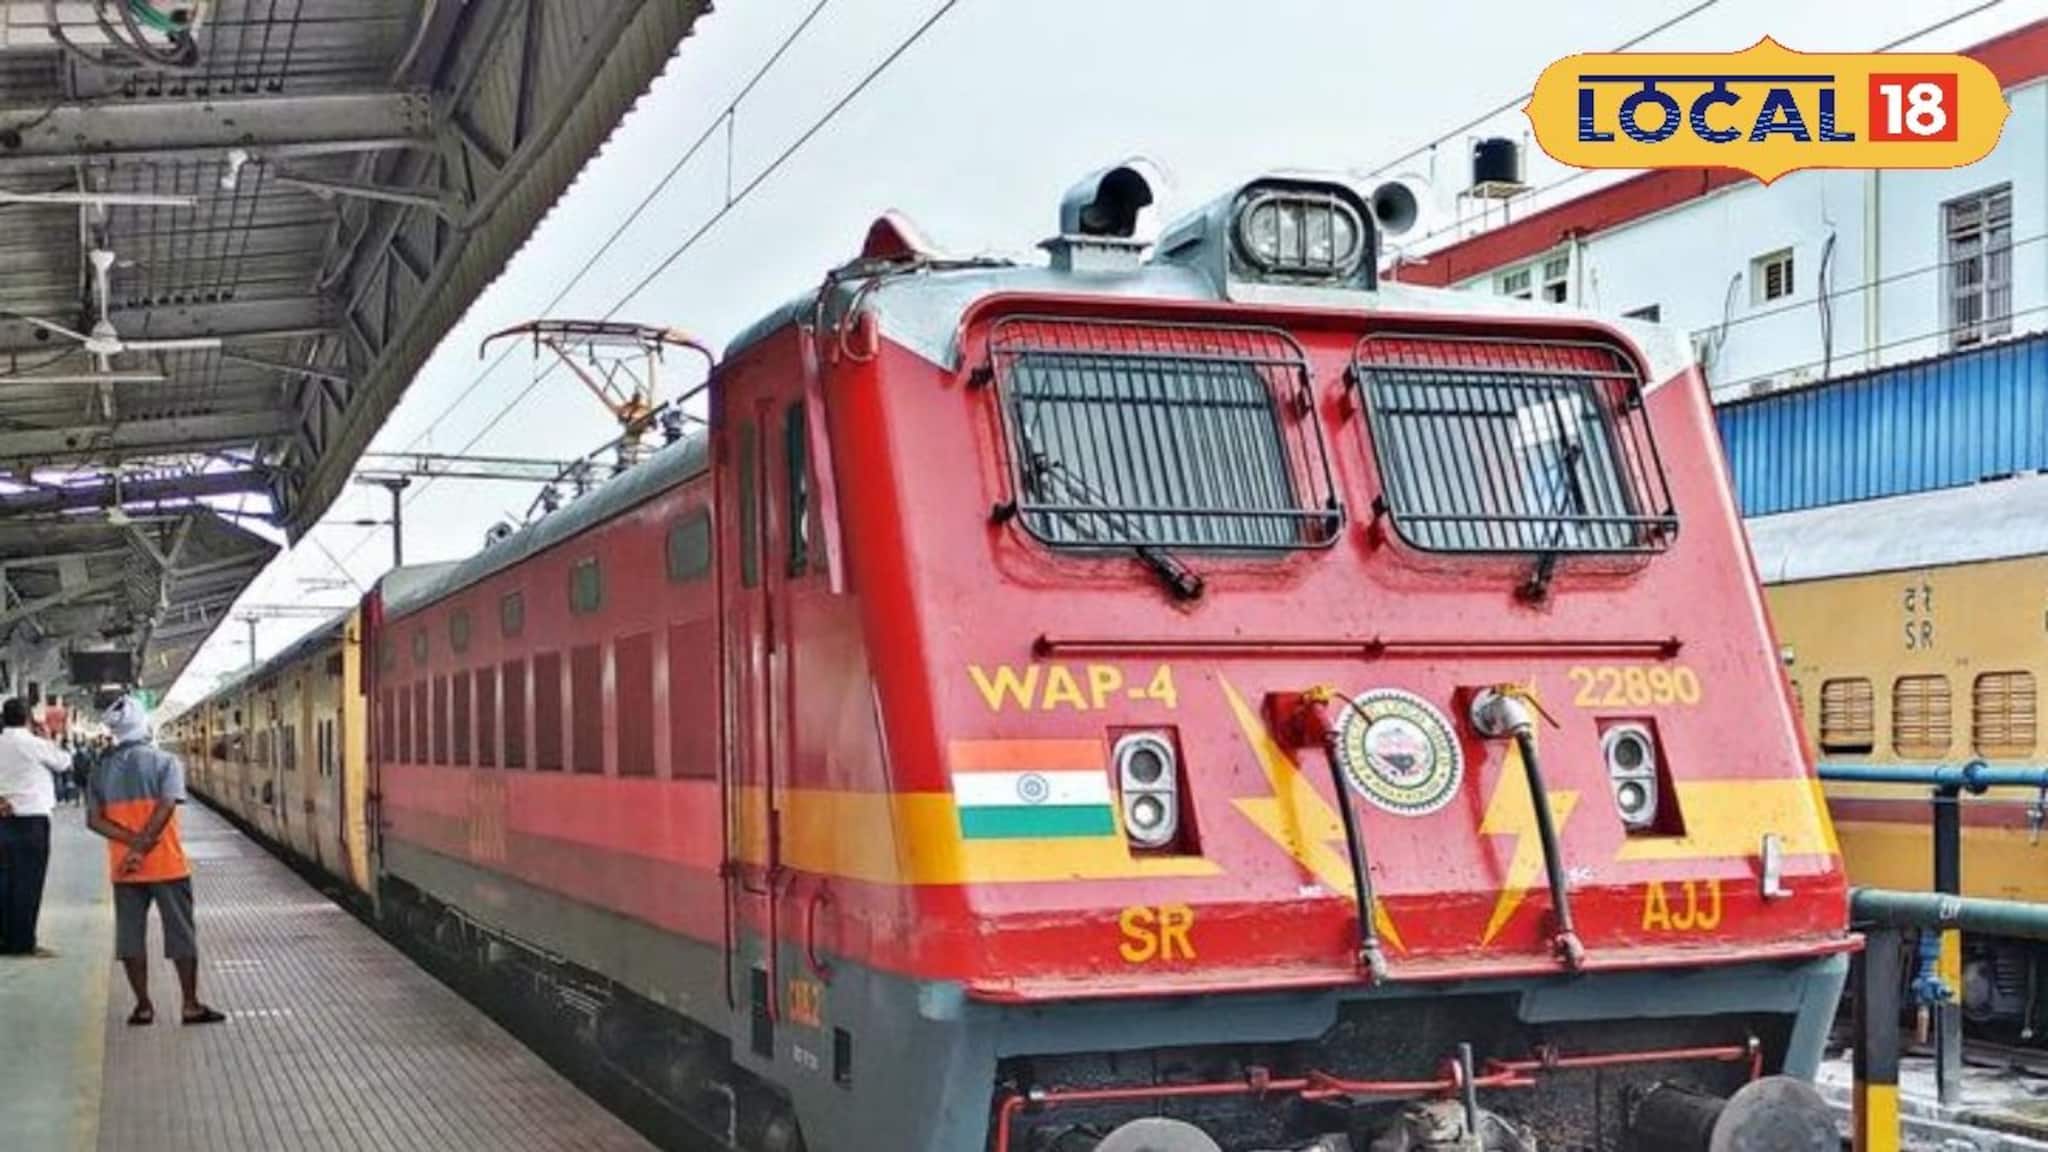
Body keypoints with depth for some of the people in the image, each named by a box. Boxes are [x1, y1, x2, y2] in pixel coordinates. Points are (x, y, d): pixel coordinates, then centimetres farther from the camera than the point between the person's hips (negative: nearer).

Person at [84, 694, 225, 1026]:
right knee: (182, 935, 4)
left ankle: (143, 1007, 12)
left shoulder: (102, 769, 5)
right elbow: (165, 809, -19)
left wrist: (134, 844, -10)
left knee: (130, 935, 10)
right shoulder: (165, 762, -7)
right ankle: (191, 1006, 6)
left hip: (124, 869, 3)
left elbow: (94, 820, -2)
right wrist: (142, 847, -14)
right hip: (166, 864, -3)